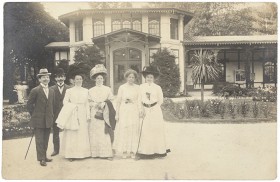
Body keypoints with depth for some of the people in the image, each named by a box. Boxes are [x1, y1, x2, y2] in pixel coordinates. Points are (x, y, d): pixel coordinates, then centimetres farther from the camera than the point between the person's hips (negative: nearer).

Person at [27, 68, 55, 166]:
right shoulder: (35, 91, -7)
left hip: (48, 120, 5)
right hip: (38, 120, -5)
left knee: (46, 140, 12)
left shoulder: (51, 91, 11)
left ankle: (44, 156, 22)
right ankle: (41, 158, 4)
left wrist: (51, 116, 13)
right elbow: (29, 105, -3)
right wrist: (34, 115, 0)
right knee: (39, 140, -2)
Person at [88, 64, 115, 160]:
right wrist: (96, 104, -8)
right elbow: (89, 102, 9)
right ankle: (95, 153, 3)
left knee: (105, 133, -7)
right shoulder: (91, 90, 12)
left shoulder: (107, 89, 10)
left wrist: (104, 103, -10)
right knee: (94, 133, -3)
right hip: (94, 114, 1)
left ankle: (107, 153, -5)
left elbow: (112, 101, 6)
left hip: (105, 114, -1)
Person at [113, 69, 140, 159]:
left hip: (134, 112, 1)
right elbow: (118, 101, 3)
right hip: (124, 111, -1)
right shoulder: (122, 87, 4)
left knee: (134, 131, 0)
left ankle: (132, 151, 8)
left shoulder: (137, 87, 8)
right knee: (123, 131, -2)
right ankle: (124, 151, 5)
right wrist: (117, 114, -1)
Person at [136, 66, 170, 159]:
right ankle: (144, 152, 4)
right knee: (145, 131, -2)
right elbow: (139, 99, 6)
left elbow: (160, 100, 7)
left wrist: (153, 106, 3)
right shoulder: (141, 87, 5)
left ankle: (158, 151, 10)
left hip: (156, 111, -1)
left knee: (157, 129, 0)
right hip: (145, 111, 1)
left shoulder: (157, 87, 1)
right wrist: (141, 109, -3)